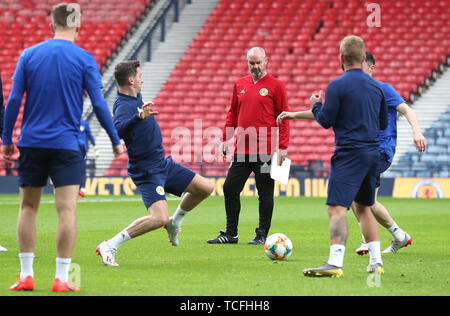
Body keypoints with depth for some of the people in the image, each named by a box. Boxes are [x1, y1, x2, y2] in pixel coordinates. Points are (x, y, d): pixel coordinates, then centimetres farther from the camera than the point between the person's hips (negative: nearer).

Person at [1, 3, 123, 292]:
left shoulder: (29, 55, 3)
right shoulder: (85, 59, -3)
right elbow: (99, 105, -4)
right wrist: (116, 140, 6)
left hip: (32, 142, 3)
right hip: (66, 144, -2)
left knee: (28, 207, 11)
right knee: (67, 209, -2)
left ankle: (26, 275, 9)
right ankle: (62, 278, -6)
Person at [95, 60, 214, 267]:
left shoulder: (136, 99, 7)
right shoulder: (124, 106, -24)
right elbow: (117, 130, -45)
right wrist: (139, 117, -58)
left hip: (163, 164, 10)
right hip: (147, 172, -10)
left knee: (206, 188, 10)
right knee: (159, 218, -26)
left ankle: (175, 222, 30)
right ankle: (110, 246, -17)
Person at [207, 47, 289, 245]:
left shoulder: (276, 86, -2)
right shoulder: (240, 85, 13)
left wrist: (283, 147, -9)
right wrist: (225, 139, 14)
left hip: (265, 150, -5)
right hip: (242, 149, 5)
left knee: (265, 193, 0)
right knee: (230, 189, 4)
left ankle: (262, 235, 7)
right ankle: (230, 234, 13)